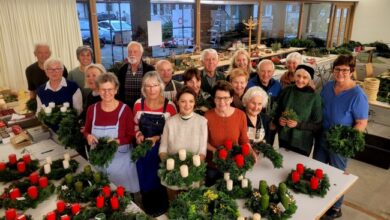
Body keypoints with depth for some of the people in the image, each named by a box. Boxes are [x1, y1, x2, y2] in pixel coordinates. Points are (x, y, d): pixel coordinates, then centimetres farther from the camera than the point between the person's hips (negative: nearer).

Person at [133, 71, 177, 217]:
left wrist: (157, 138, -19)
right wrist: (138, 134, -10)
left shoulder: (169, 106, -12)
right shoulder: (138, 104, -3)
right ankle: (148, 206, 42)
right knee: (144, 179, 17)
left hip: (161, 149, -3)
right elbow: (135, 125, 11)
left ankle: (160, 206, 36)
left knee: (158, 178, 10)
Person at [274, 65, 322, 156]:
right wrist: (279, 119, -10)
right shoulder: (287, 91, -4)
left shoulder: (315, 97, -13)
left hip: (302, 143, -3)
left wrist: (298, 124, -20)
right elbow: (277, 111, 10)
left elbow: (317, 125, -9)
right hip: (284, 139, 3)